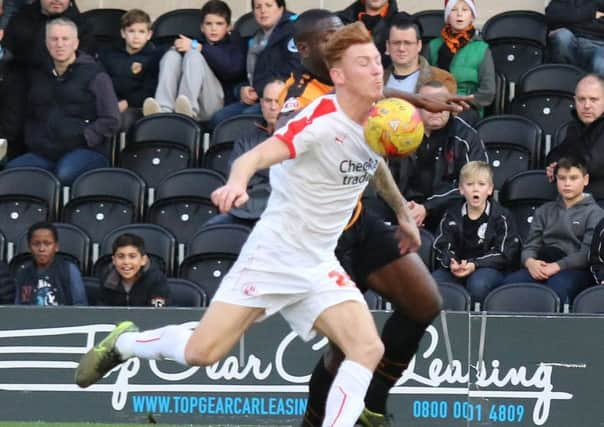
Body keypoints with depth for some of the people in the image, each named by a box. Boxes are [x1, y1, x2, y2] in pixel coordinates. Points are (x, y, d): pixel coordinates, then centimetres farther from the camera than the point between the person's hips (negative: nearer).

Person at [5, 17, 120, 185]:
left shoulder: (94, 75, 6)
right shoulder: (39, 76, 23)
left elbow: (111, 121, 1)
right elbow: (30, 118, 31)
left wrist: (82, 139, -9)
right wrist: (32, 140, 10)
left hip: (86, 151, -4)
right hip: (44, 153, 4)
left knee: (66, 174, -40)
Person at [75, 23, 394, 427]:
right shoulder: (323, 118, -21)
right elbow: (256, 156, -34)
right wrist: (237, 183, -53)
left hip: (319, 265, 6)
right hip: (273, 253, -6)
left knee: (368, 349, -17)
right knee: (201, 352, -5)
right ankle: (123, 341, 25)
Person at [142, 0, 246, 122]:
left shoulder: (234, 45, 21)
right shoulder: (198, 42, 32)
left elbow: (232, 69, -5)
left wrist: (198, 48, -10)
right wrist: (179, 47, -2)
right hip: (181, 103, 3)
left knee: (194, 55, -23)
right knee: (172, 55, -15)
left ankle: (190, 111, -51)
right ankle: (164, 110, -40)